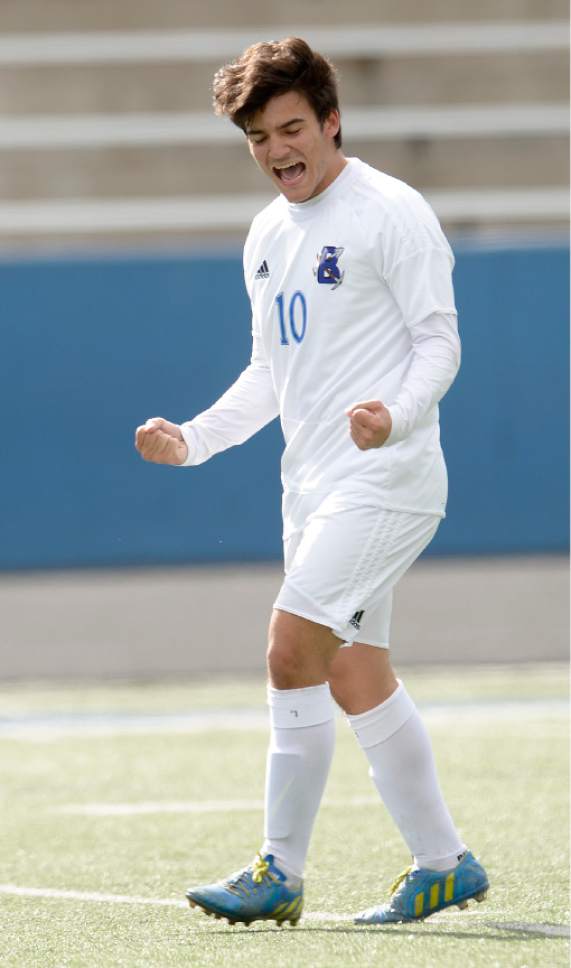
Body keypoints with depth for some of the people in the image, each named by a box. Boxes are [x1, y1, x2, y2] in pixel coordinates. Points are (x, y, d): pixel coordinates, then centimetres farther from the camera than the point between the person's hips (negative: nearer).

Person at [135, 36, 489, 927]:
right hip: (315, 485, 8)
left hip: (383, 477, -8)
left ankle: (280, 871, -9)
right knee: (355, 678, 7)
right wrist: (192, 439, 10)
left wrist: (395, 412, -31)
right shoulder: (267, 237, 15)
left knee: (293, 649, -16)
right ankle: (443, 865, 16)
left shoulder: (391, 213, -9)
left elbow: (439, 343, -12)